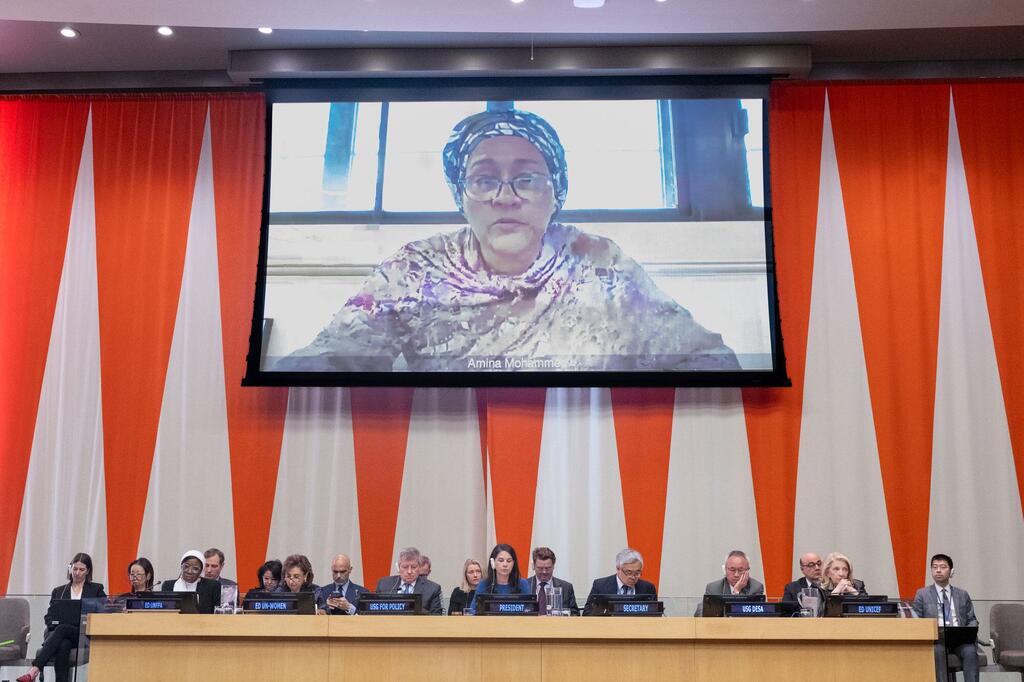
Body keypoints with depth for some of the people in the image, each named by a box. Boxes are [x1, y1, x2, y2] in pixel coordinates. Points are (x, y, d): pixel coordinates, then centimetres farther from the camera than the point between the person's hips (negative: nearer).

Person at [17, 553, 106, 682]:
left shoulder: (96, 589, 18)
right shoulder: (58, 591, 24)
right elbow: (49, 617, 15)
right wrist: (57, 623, -9)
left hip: (84, 634, -2)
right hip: (57, 631, 2)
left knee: (62, 629, -36)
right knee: (63, 645, -37)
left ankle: (34, 670, -48)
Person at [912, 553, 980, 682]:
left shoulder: (962, 594, 19)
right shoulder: (922, 594, 13)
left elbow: (972, 620, 18)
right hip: (935, 639, -2)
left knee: (970, 650, -32)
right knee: (937, 650, -36)